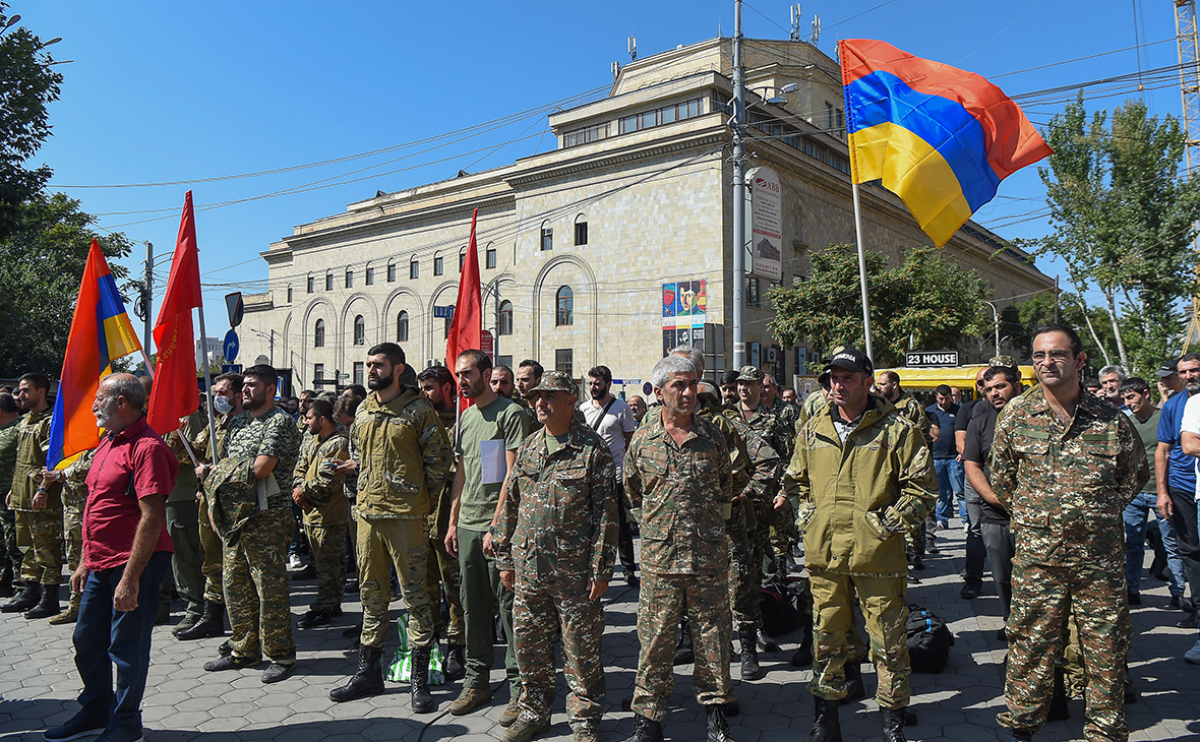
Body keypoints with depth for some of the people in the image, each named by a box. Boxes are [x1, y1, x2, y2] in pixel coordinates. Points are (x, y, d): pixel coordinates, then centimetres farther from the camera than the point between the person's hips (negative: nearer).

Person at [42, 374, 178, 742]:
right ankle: (95, 712, 38)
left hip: (134, 564, -9)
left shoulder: (146, 447, -19)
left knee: (126, 648, 4)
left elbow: (152, 517, -23)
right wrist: (85, 562, 20)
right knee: (87, 641, 19)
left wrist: (131, 577, -24)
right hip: (101, 563, 10)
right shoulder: (108, 443, 13)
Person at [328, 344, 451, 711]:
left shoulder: (418, 409, -7)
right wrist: (354, 467, 13)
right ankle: (369, 672, 27)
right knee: (371, 594, 15)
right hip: (367, 512, 6)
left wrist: (422, 498, -1)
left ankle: (420, 680, 10)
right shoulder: (362, 410, 11)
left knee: (414, 594, 0)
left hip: (405, 515, -6)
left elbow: (439, 458, -4)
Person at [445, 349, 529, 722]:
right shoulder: (466, 416, 15)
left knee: (509, 606, -2)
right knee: (473, 607, 12)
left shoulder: (511, 414, -8)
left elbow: (513, 475, -13)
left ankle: (519, 688, 7)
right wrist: (453, 522, 17)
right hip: (467, 526, 7)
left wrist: (496, 525, -17)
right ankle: (476, 681, 23)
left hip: (499, 527, -7)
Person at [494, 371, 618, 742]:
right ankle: (534, 711, 32)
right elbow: (510, 505, 14)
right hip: (527, 565, 5)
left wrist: (601, 568, -11)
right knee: (529, 642, 13)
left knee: (581, 646, 4)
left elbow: (606, 512, -8)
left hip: (574, 569, -5)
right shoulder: (527, 448, 10)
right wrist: (505, 559, 12)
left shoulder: (594, 448, -6)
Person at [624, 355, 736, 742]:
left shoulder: (712, 436, 4)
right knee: (654, 638, 5)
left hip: (709, 555, 1)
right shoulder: (642, 440, 1)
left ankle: (714, 705, 27)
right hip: (659, 556, 0)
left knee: (712, 634, 9)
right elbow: (633, 494, 15)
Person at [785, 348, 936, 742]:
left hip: (878, 554, -3)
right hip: (824, 551, 4)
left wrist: (890, 522, -9)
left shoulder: (898, 429, -4)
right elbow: (795, 481, 20)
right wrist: (807, 517, 9)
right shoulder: (813, 430, 8)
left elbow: (923, 486, -3)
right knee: (826, 636, 14)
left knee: (888, 639, 7)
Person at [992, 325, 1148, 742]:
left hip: (1100, 556, 0)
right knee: (1031, 647, 7)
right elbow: (1001, 482, 12)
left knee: (1106, 651, 10)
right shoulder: (1015, 419, 0)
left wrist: (1103, 511, 9)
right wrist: (1030, 516, 9)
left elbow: (1137, 474, 15)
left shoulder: (1112, 421, 0)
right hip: (1036, 555, 0)